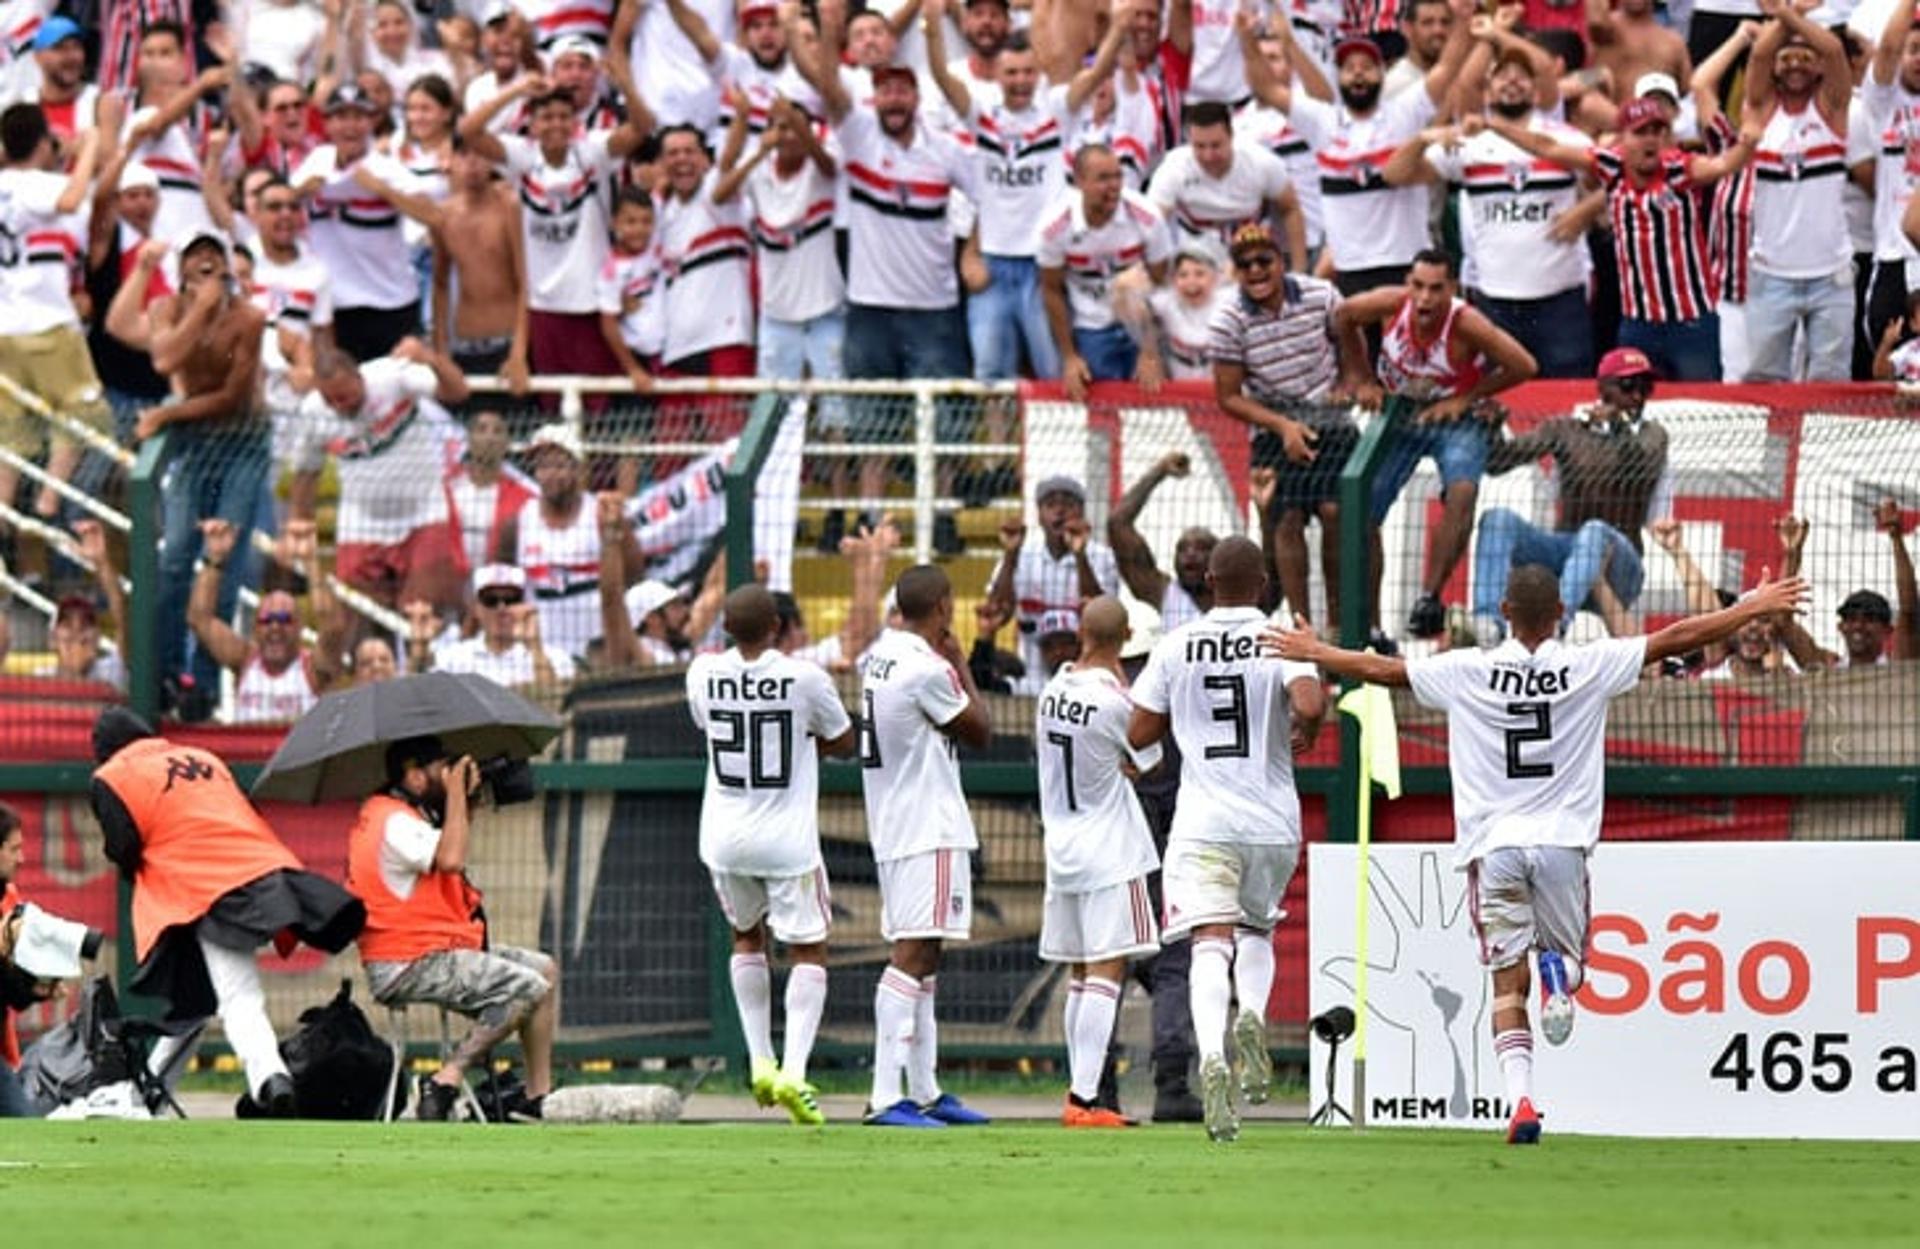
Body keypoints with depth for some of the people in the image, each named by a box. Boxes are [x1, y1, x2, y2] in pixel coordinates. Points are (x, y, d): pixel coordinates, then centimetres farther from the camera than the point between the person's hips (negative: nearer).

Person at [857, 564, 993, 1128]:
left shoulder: (878, 656, 10)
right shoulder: (928, 669, -17)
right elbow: (980, 732, -6)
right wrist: (961, 666, 2)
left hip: (891, 828, 10)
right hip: (928, 830, -10)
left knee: (919, 956, 15)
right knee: (912, 955, -13)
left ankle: (924, 1091, 19)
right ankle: (886, 1096, -20)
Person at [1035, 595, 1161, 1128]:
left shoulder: (1054, 688, 3)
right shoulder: (1114, 699, -15)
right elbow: (1148, 760, 0)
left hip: (1060, 844, 7)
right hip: (1110, 851, -7)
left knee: (1080, 974, 14)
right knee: (1107, 969, -9)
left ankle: (1080, 1090, 16)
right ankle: (1084, 1098, -18)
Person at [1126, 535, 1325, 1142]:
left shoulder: (1176, 647, 2)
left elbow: (1138, 733, 4)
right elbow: (1310, 705, -19)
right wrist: (1307, 734, 4)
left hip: (1203, 820, -1)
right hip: (1271, 821, 1)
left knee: (1210, 944, -9)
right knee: (1256, 931, 23)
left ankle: (1211, 1054, -33)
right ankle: (1252, 1014, -7)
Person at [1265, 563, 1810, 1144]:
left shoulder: (1466, 672, 0)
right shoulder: (1589, 666, -1)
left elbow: (1380, 669, 10)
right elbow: (1675, 639, 3)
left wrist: (1311, 652, 26)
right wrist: (1756, 608, 13)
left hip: (1493, 844, 0)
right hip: (1562, 840, 0)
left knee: (1508, 982, 4)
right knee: (1568, 952, 16)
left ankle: (1520, 1097, -14)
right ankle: (1560, 971, -23)